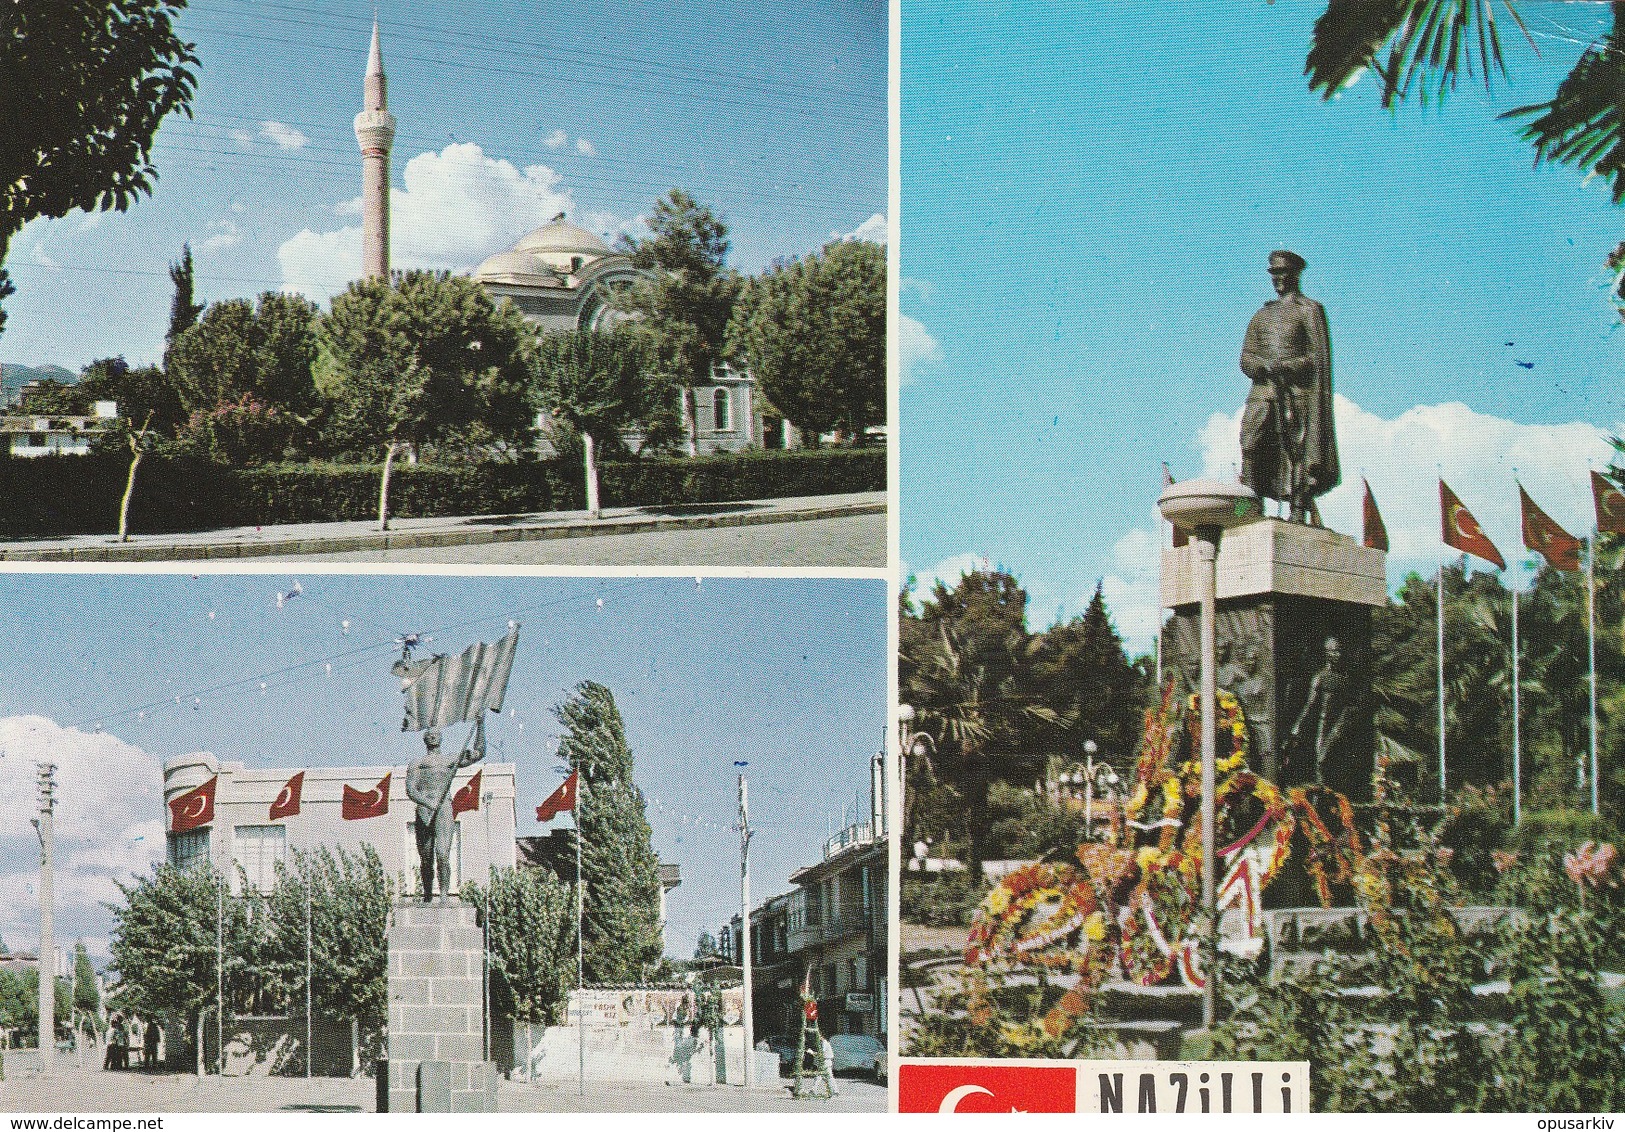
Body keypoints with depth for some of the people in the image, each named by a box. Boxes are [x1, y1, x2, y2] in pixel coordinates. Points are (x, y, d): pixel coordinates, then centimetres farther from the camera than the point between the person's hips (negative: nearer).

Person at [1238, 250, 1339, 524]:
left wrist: (1288, 366, -15)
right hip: (1262, 392, 4)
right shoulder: (1262, 314, 24)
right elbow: (1246, 358, 17)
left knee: (1297, 450, -9)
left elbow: (1319, 357, 0)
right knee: (1251, 445, -13)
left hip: (1295, 392, -4)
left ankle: (1298, 512, -10)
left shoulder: (1308, 309, 9)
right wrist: (1266, 365, -5)